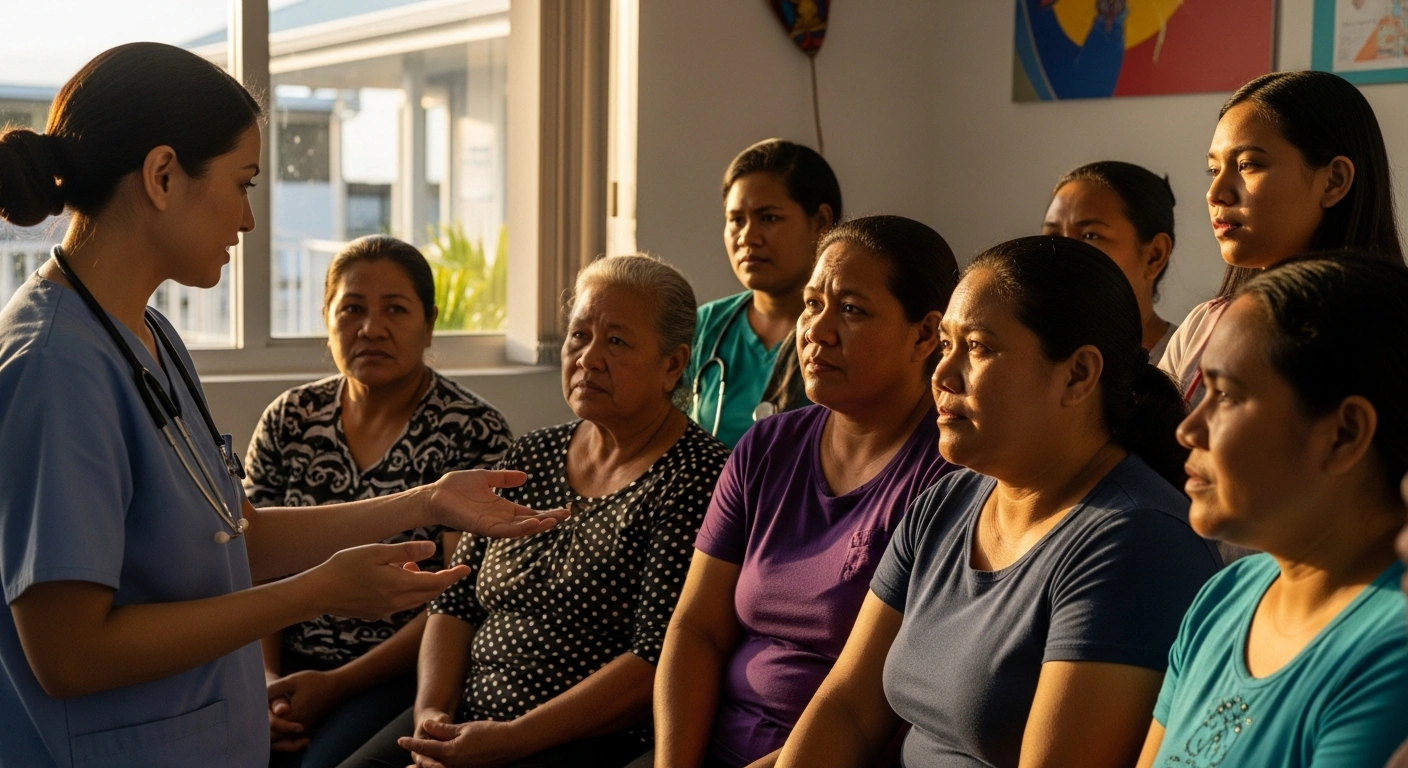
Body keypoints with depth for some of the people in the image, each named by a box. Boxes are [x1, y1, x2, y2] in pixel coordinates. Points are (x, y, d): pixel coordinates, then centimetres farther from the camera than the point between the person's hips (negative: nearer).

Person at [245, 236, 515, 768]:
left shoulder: (473, 432, -4)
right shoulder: (289, 420, 9)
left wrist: (337, 685, -15)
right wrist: (267, 679, -8)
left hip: (403, 677, -4)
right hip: (290, 669, 4)